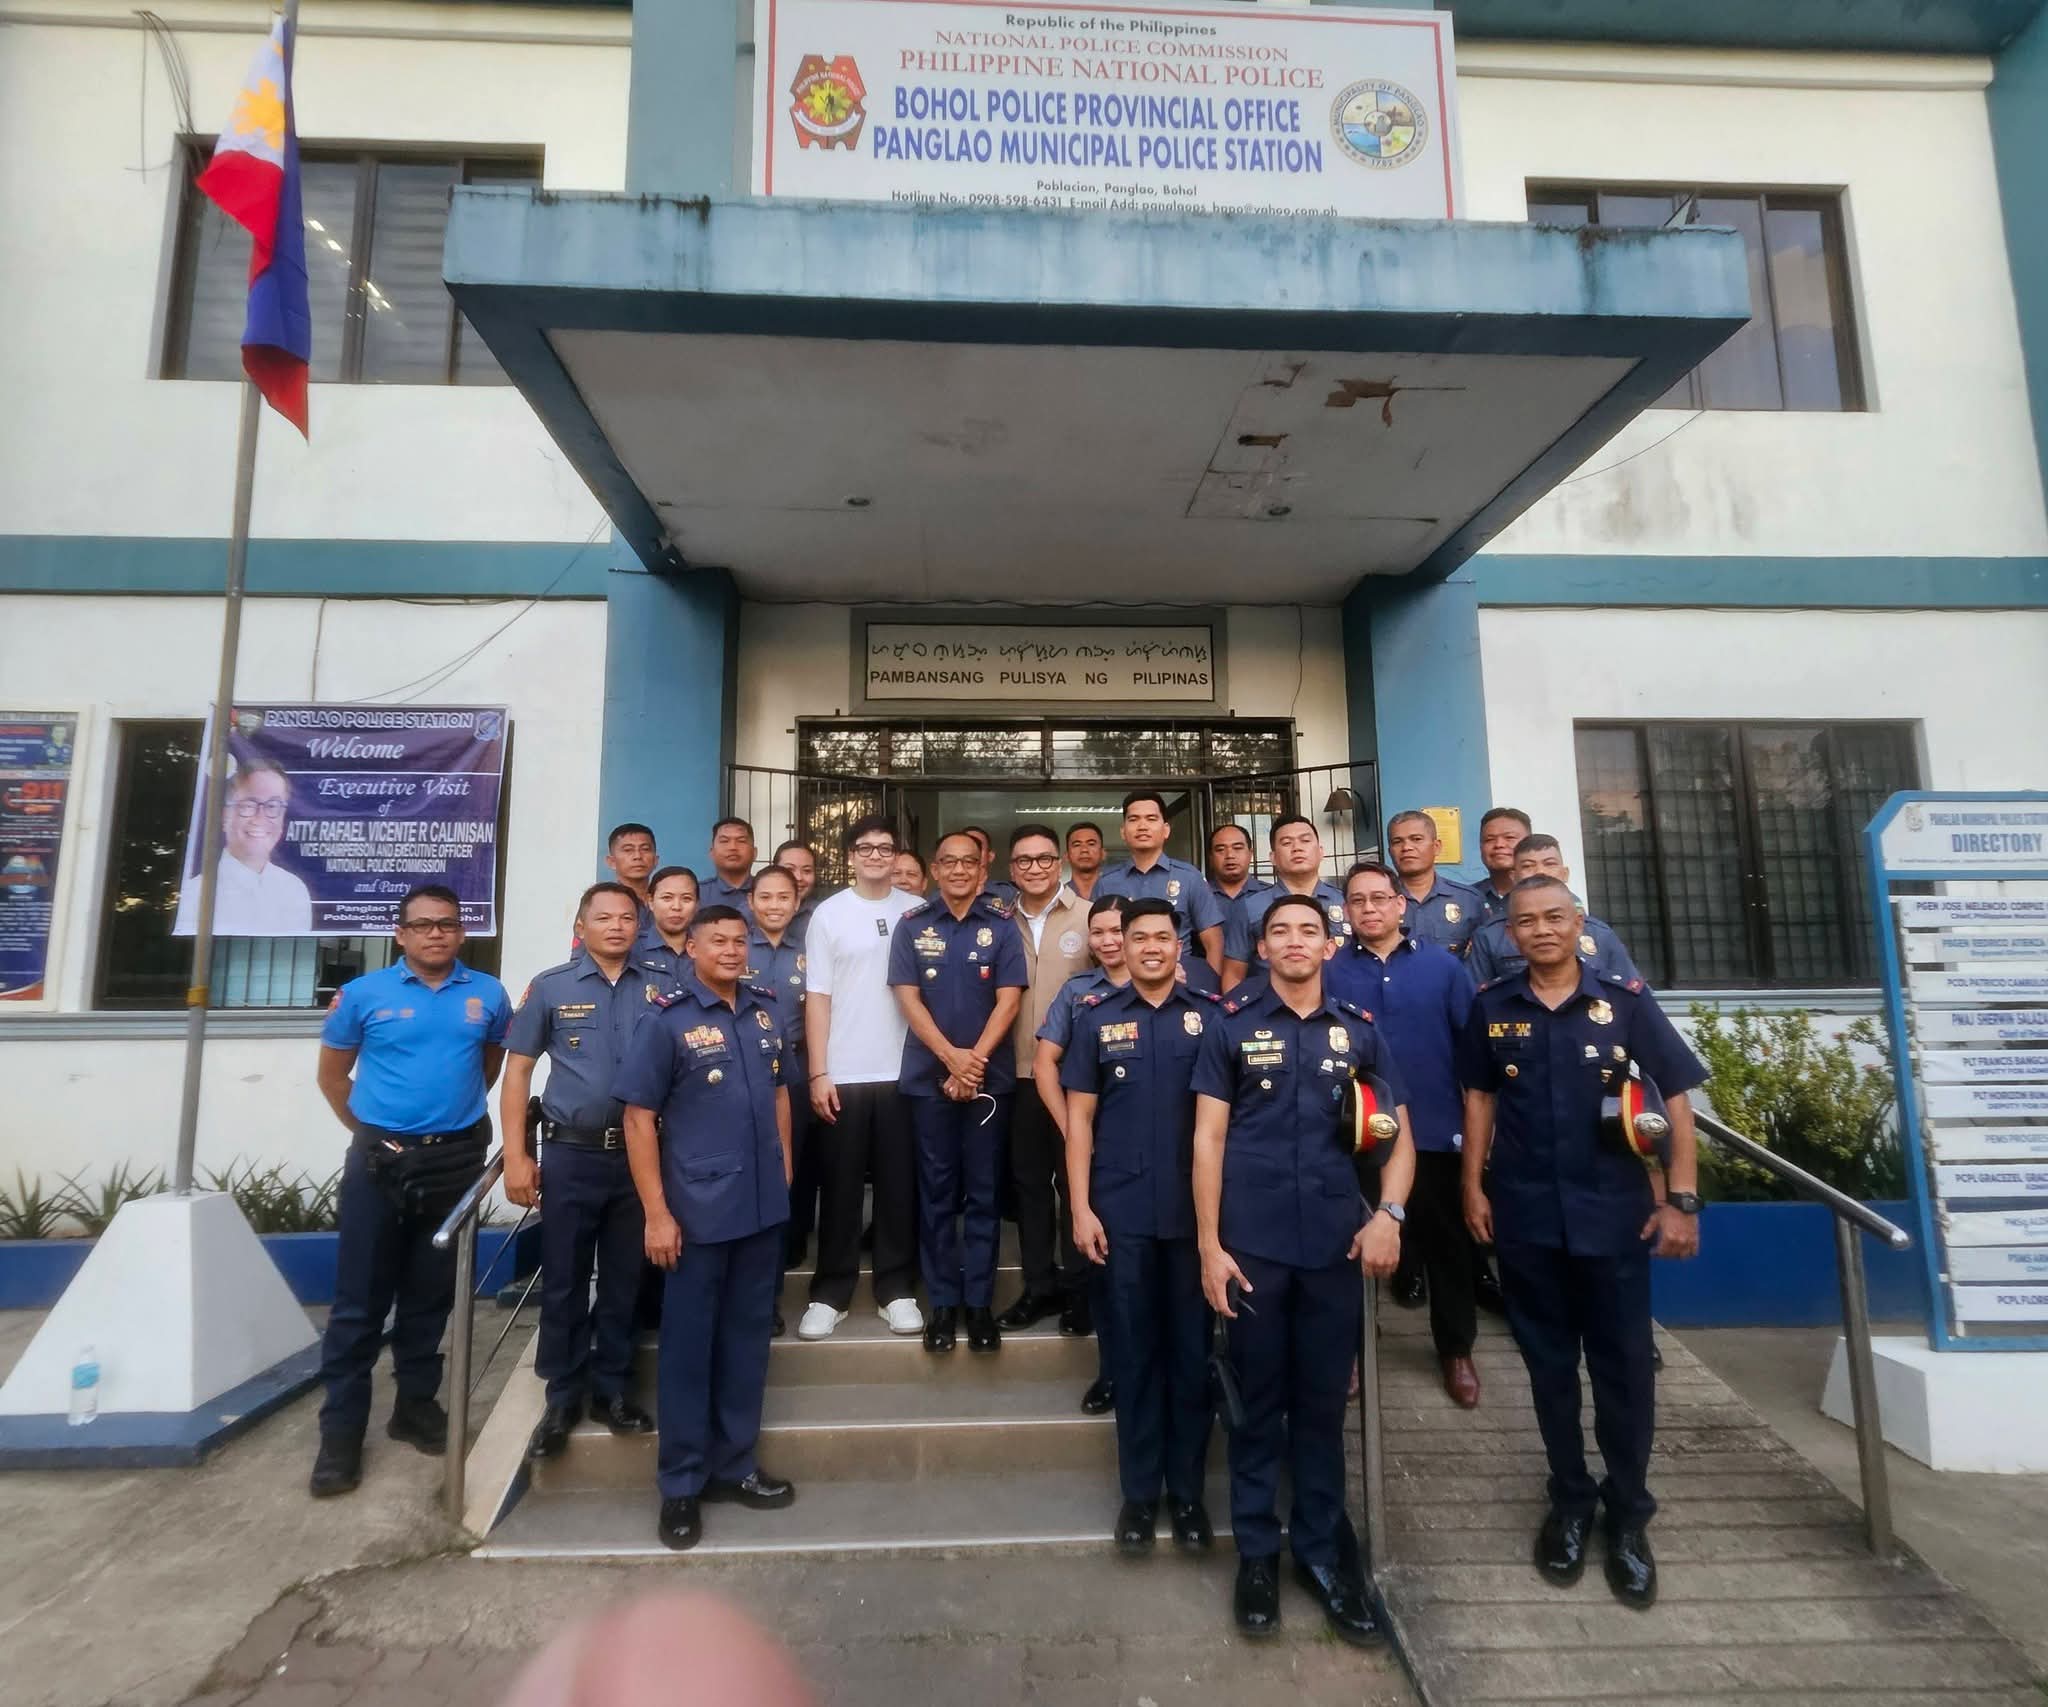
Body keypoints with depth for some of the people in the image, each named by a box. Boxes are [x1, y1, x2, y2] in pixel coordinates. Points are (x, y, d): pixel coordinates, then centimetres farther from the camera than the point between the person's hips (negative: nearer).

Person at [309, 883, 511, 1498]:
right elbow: (332, 1075, 7)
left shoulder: (487, 995, 0)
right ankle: (341, 1432, 16)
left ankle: (417, 1408, 28)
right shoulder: (363, 993, -3)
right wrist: (368, 1128, 4)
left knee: (431, 1297, 13)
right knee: (359, 1302, 3)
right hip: (378, 1160, -1)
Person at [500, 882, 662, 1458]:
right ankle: (563, 1395, 27)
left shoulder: (660, 990, 2)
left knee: (625, 1280, 12)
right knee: (563, 1281, 10)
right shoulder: (550, 987, 1)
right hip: (571, 1155, -1)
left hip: (640, 1154, 1)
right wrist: (516, 1155, -4)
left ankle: (612, 1388, 29)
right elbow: (518, 1070, 2)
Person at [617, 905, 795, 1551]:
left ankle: (734, 1464, 34)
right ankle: (680, 1483, 27)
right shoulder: (667, 1019, -11)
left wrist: (783, 1163, 10)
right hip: (697, 1211, -5)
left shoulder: (765, 1007, 3)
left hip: (764, 1205, 5)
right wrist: (656, 1212, -13)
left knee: (747, 1337, 17)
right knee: (688, 1344, 10)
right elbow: (638, 1117, -11)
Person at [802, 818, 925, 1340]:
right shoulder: (828, 914, 1)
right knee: (839, 1188, 8)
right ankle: (830, 1293, 21)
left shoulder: (919, 912, 4)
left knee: (899, 1186, 8)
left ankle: (897, 1290, 22)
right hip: (843, 1075, -1)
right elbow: (817, 999, 0)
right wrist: (818, 1074, -5)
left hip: (904, 1072, 1)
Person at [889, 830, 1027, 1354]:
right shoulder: (911, 925, 2)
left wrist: (976, 1059, -13)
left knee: (984, 1190, 7)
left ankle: (980, 1301, 19)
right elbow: (907, 997, -3)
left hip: (991, 1075, 0)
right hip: (928, 1075, 1)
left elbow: (1009, 998, -4)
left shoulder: (1001, 924, 1)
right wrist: (952, 1056, -13)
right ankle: (943, 1302, 19)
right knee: (936, 1190, 8)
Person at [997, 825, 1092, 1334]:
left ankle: (1077, 1286, 22)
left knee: (1075, 1178, 7)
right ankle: (1039, 1285, 27)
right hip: (1019, 1072, 3)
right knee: (1028, 1180, 12)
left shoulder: (1090, 916, -3)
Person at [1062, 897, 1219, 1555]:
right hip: (1122, 1211, 0)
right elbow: (1079, 1117, 2)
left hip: (1196, 1208, 0)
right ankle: (1139, 1490, 27)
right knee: (1134, 1351, 11)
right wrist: (1081, 1208, -4)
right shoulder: (1096, 1016, 2)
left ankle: (1187, 1489, 28)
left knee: (1192, 1350, 11)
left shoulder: (1212, 1014, -1)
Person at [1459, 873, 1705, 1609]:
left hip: (1614, 1210, -1)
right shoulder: (1490, 1006, -2)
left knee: (1624, 1366, 10)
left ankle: (1629, 1518, 30)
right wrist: (1473, 1187, 4)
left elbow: (1676, 1097, -3)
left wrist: (1680, 1198, -8)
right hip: (1524, 1214, 1)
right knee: (1550, 1364, 14)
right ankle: (1570, 1503, 34)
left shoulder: (1625, 998, -6)